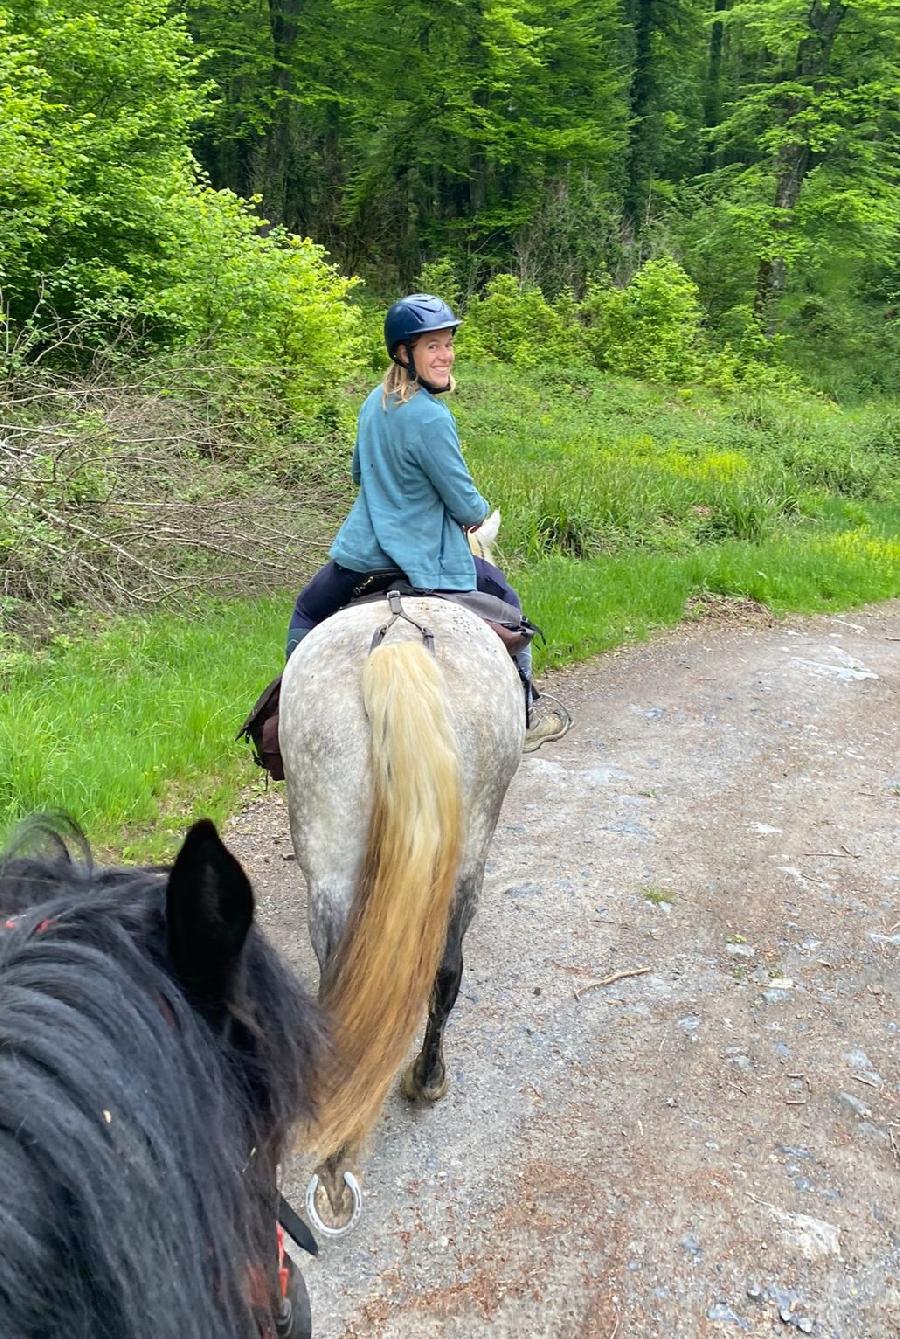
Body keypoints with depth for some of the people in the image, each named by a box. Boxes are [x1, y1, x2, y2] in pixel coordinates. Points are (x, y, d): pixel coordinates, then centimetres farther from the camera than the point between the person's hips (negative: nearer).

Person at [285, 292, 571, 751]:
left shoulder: (374, 402, 2)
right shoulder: (431, 418, -22)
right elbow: (465, 505, -16)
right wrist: (481, 512, 7)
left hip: (361, 547, 6)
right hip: (425, 555, -6)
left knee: (307, 614, 33)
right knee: (506, 602, 17)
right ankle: (525, 716, 26)